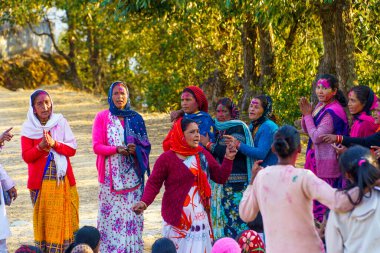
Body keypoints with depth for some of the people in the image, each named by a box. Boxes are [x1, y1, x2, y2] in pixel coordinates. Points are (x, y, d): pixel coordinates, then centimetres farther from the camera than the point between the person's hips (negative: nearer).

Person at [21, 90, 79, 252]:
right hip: (40, 181, -1)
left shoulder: (61, 123, 1)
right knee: (43, 219, 2)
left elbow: (72, 149, -3)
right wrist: (41, 146, -21)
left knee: (64, 218, 3)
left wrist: (54, 143, -19)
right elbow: (26, 156, -5)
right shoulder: (28, 128, 0)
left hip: (63, 179, 1)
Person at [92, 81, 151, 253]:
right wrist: (117, 149, -19)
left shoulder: (135, 119, 9)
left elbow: (146, 145, 10)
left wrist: (136, 149, -13)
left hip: (132, 176, 2)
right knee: (111, 216, -4)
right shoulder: (102, 118, 3)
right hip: (110, 176, -1)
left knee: (132, 216, -2)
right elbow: (97, 146, -3)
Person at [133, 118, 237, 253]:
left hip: (200, 217, 4)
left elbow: (220, 177, 12)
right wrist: (144, 202, -20)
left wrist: (228, 159, -1)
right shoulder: (167, 158, -4)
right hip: (177, 218, -4)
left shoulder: (203, 155, 9)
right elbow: (154, 183, -4)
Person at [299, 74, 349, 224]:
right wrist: (305, 114, -4)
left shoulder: (333, 112, -20)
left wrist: (308, 115, -14)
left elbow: (316, 137, -22)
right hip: (315, 156, 10)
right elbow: (306, 130, 14)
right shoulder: (320, 106, 8)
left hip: (326, 160, -10)